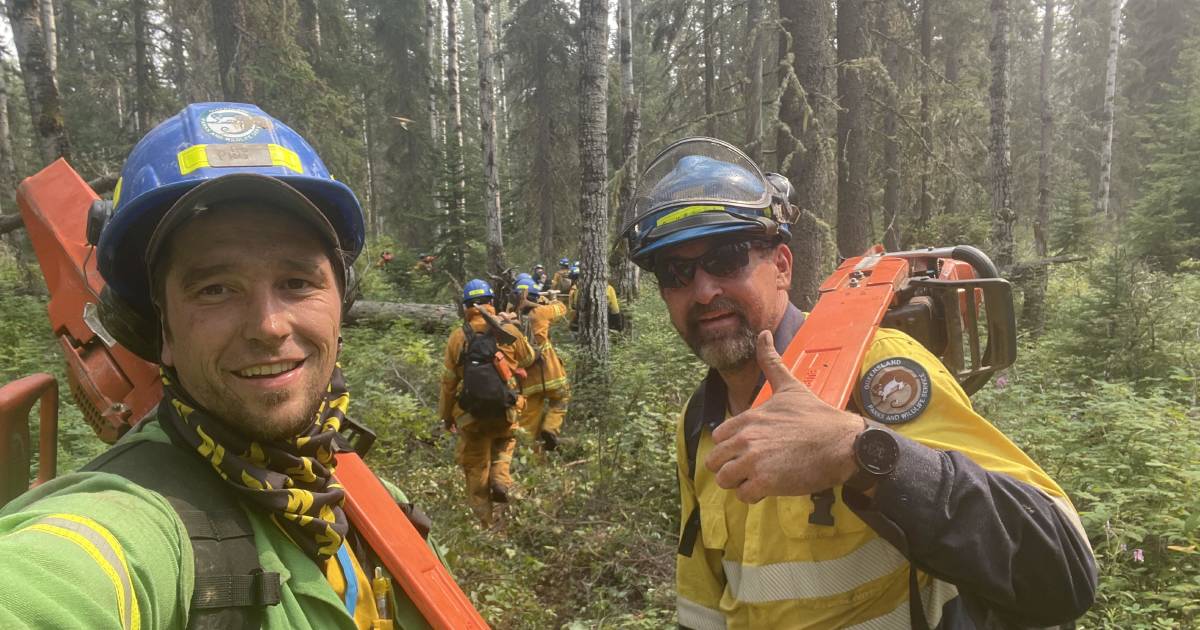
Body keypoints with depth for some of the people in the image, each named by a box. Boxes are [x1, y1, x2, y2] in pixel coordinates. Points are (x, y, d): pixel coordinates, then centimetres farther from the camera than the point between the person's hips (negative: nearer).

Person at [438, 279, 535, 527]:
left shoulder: (457, 337, -4)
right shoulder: (509, 332, -5)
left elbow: (448, 381, 0)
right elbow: (528, 359, 13)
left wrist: (446, 414, 12)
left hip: (470, 414, 0)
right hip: (505, 412, 0)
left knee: (475, 469, 13)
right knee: (505, 441, 31)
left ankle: (486, 520, 15)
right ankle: (500, 478, 7)